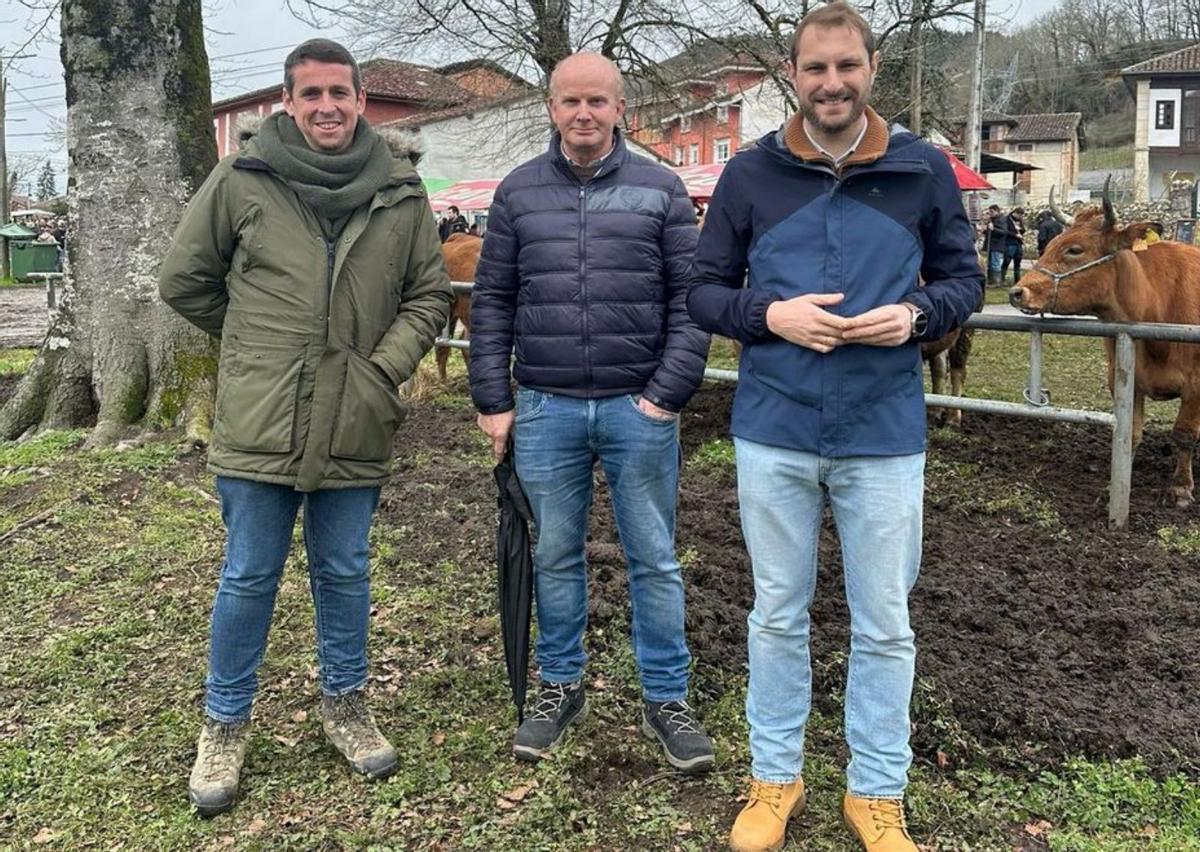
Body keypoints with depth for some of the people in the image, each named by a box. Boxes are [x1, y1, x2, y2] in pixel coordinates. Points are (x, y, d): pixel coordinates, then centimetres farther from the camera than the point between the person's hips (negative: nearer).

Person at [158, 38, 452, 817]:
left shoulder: (401, 191, 1)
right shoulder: (242, 179, -4)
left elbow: (430, 295, 6)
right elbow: (185, 280, 6)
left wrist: (384, 366, -7)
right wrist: (257, 349, 7)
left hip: (355, 429, 1)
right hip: (259, 426, -1)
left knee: (345, 576, 15)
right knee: (248, 581, 10)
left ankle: (346, 704, 35)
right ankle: (226, 724, 29)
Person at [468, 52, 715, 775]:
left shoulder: (661, 190, 3)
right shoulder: (519, 192, 8)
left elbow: (691, 301, 0)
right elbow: (492, 302, 8)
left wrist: (669, 393, -8)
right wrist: (494, 402, 2)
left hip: (640, 409, -1)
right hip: (545, 410, 2)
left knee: (655, 560, 6)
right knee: (555, 556, 12)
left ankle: (668, 699, 20)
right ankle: (561, 687, 28)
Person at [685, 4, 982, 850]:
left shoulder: (924, 169, 0)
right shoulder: (751, 174, 0)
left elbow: (965, 277, 8)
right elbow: (704, 290, 4)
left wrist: (916, 315, -14)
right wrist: (770, 315, -15)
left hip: (884, 436, 0)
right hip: (774, 433, 0)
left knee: (884, 625, 10)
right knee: (778, 616, 13)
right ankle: (775, 778, 31)